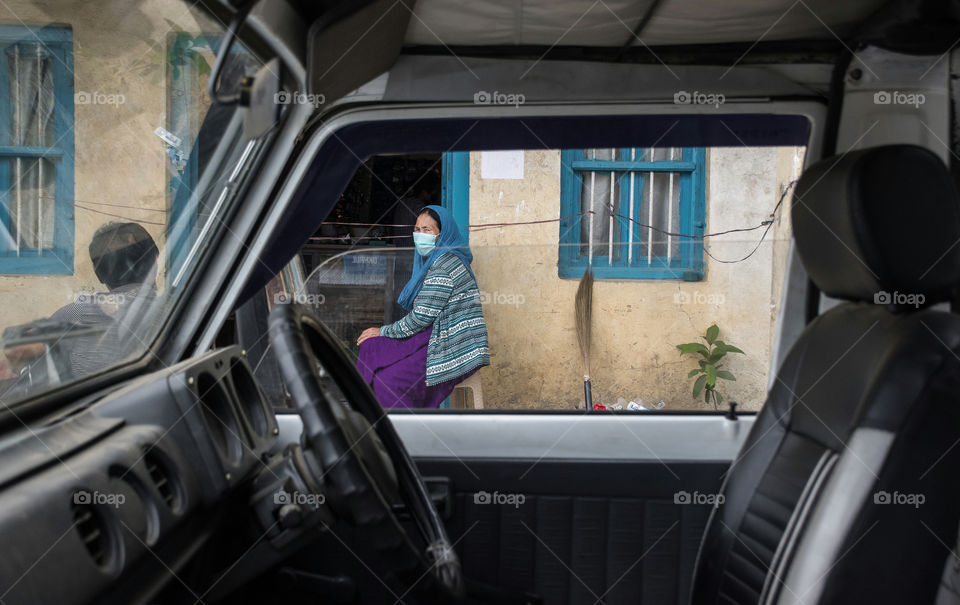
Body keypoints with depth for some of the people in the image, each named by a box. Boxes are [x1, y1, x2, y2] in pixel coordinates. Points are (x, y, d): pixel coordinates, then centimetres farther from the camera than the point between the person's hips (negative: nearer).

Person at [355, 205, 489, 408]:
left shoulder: (444, 266, -17)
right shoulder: (431, 262, 15)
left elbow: (422, 316, -18)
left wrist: (384, 331, -6)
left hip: (454, 350, -10)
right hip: (436, 337, 10)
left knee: (389, 380, -19)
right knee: (372, 347, 0)